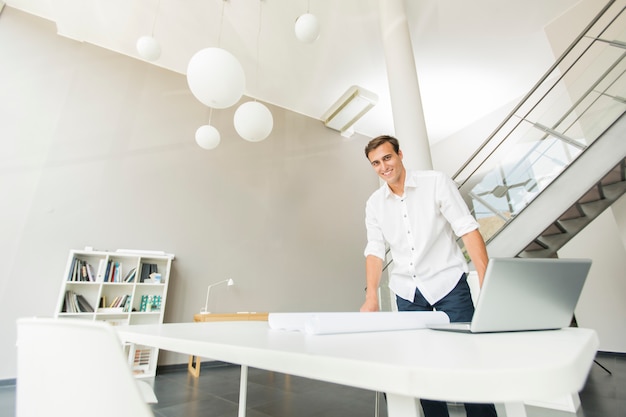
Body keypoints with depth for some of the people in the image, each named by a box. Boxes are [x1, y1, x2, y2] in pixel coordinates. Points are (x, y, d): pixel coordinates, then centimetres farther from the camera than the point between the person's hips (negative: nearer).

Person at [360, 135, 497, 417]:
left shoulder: (436, 182, -5)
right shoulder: (374, 203, 4)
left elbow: (467, 228, -9)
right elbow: (375, 250, 0)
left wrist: (486, 281, -16)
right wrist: (371, 296, -10)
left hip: (447, 283, -2)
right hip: (407, 292, 3)